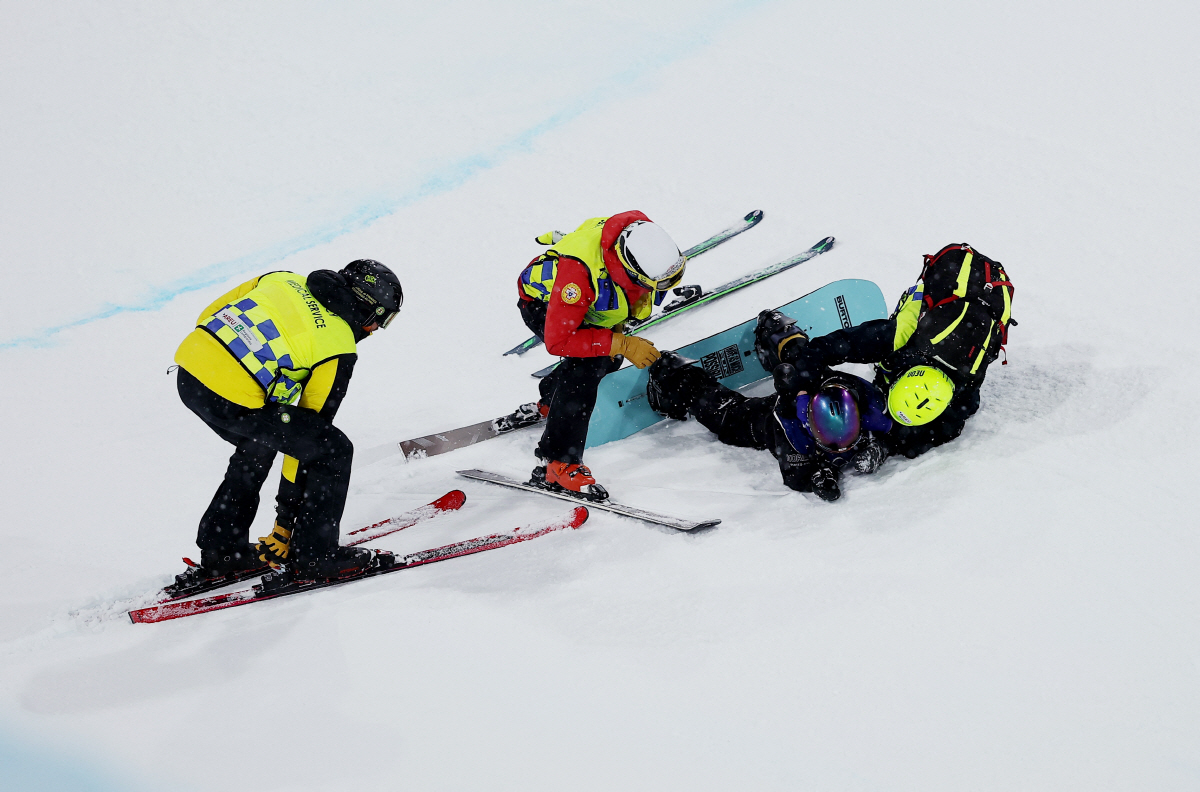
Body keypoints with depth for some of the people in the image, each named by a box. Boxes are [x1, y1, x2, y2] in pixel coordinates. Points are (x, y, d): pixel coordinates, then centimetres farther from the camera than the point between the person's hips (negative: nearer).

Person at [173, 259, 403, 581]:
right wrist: (285, 518, 13)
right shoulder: (339, 350, 5)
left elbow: (208, 315, 22)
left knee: (258, 442, 33)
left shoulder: (285, 280, 22)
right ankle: (314, 553, 12)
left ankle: (220, 548, 34)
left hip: (189, 370, 8)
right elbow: (311, 428, 7)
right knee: (334, 450, 7)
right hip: (234, 402, -8)